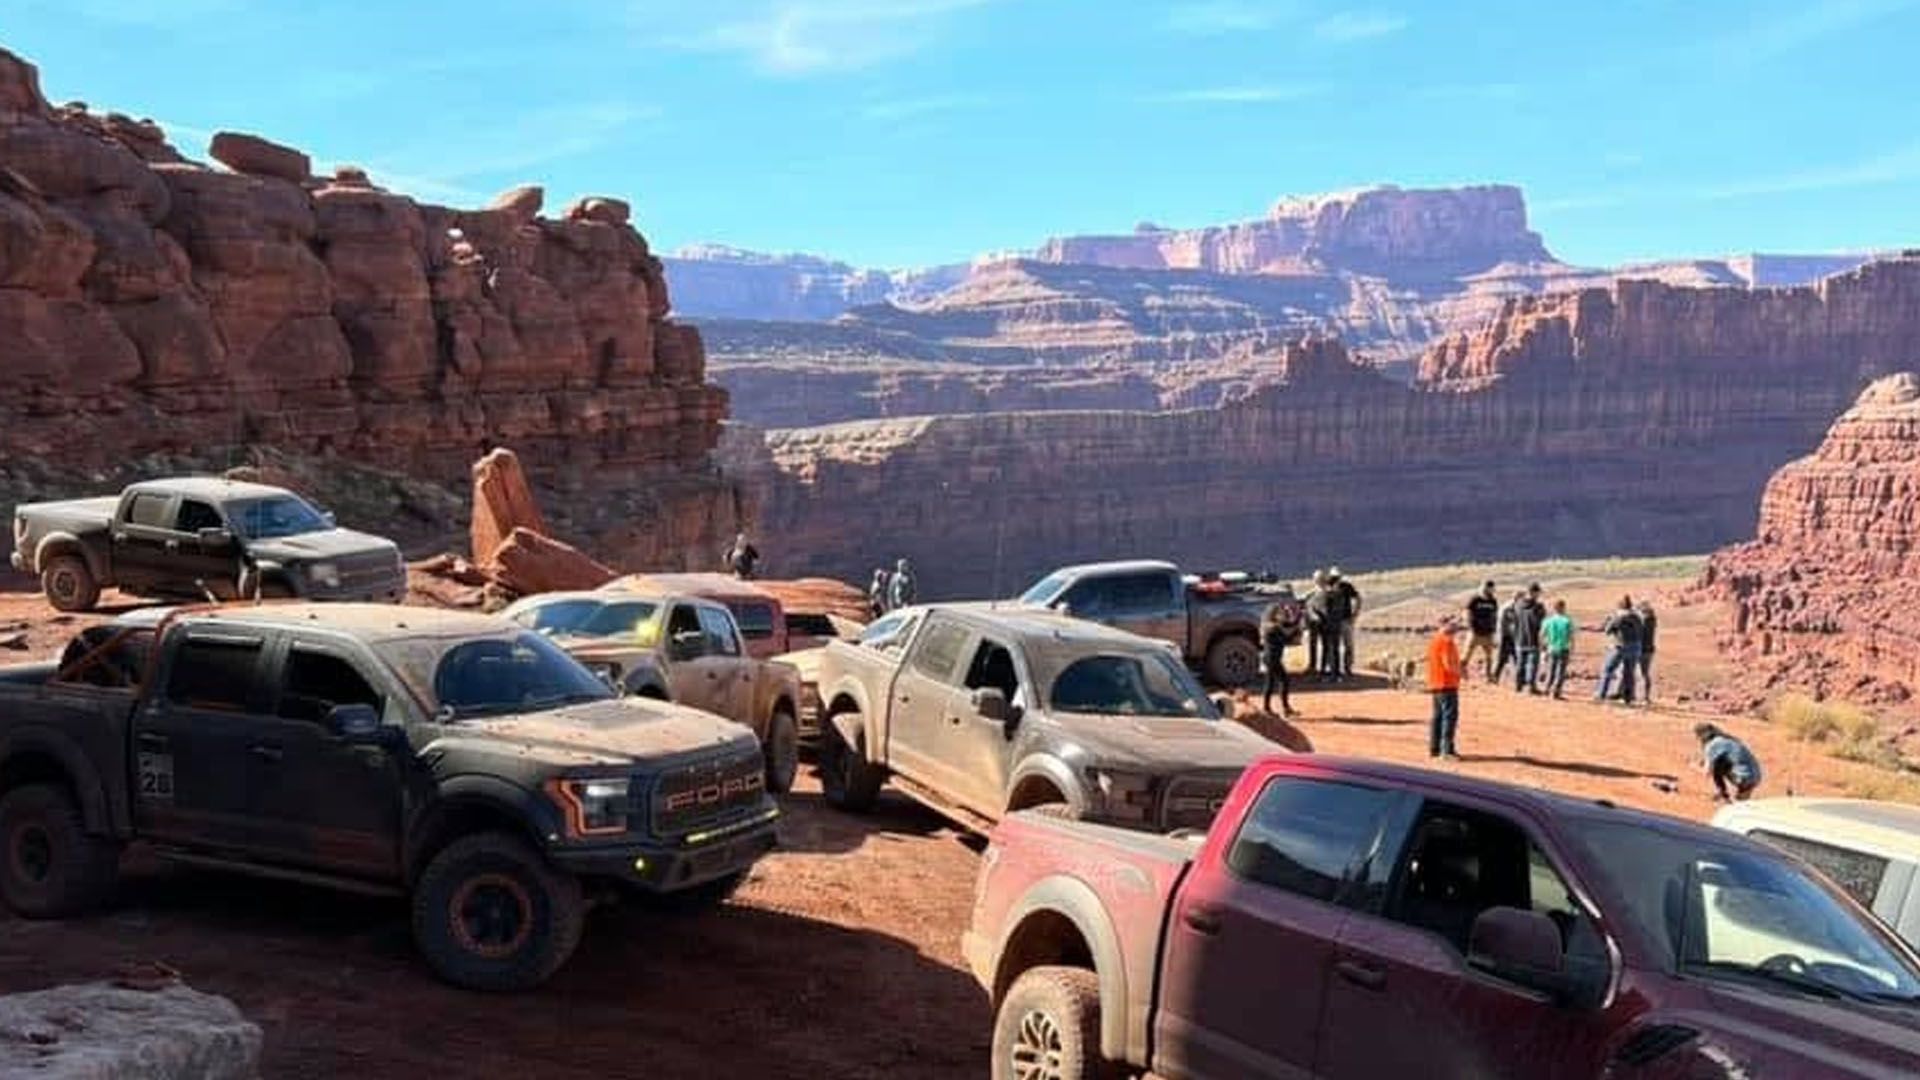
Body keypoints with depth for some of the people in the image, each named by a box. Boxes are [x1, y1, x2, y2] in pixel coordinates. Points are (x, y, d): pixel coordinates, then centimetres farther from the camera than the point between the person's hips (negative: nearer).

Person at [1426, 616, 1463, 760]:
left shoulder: (1434, 640, 14)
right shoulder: (1446, 641, -15)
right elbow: (1449, 665, -21)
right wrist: (1461, 672, -5)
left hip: (1435, 684, 10)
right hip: (1447, 684, -10)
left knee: (1438, 716, 14)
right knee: (1450, 716, -8)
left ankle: (1433, 749, 17)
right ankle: (1447, 750, -11)